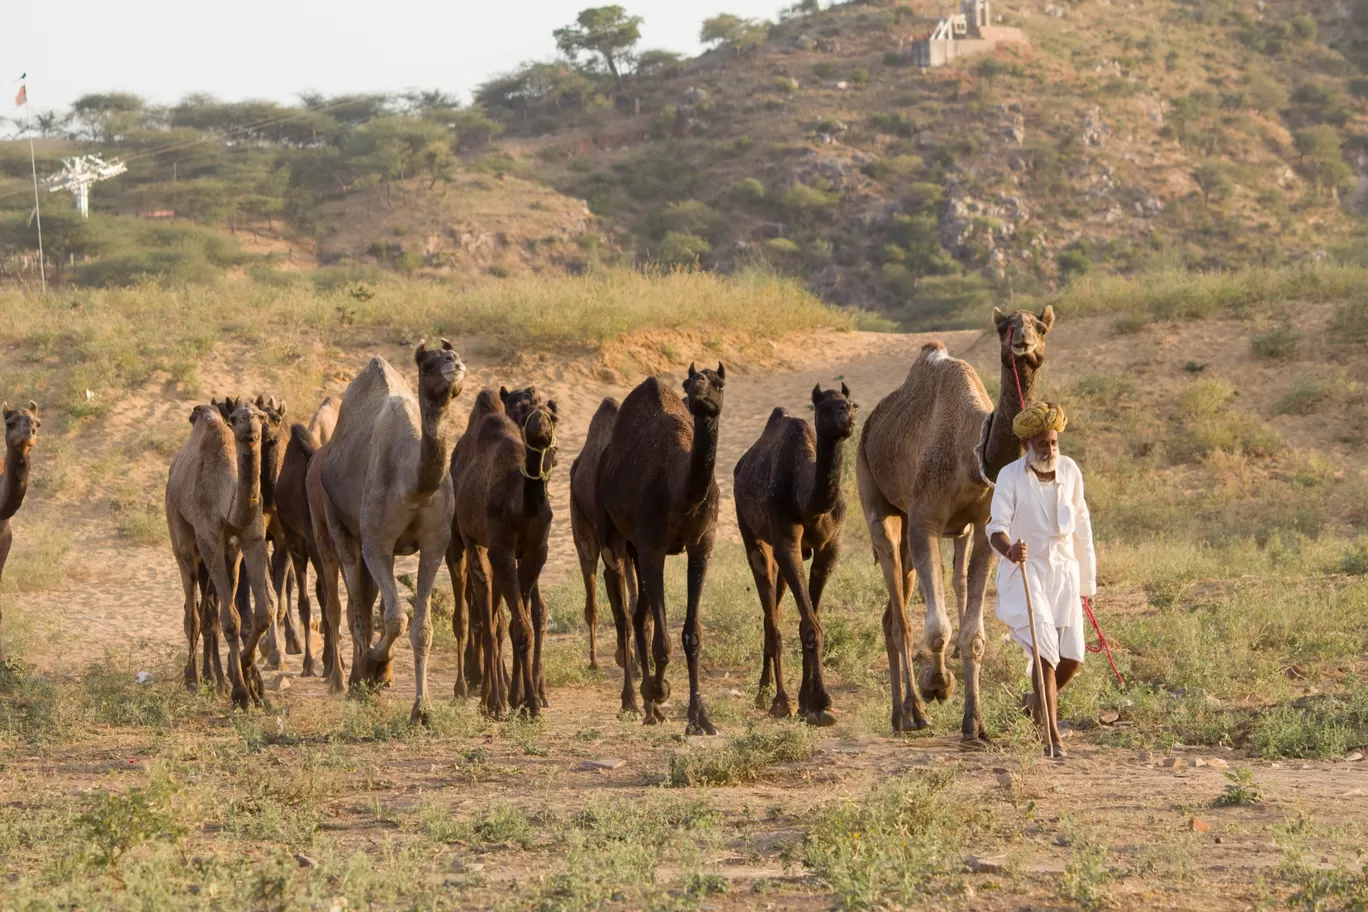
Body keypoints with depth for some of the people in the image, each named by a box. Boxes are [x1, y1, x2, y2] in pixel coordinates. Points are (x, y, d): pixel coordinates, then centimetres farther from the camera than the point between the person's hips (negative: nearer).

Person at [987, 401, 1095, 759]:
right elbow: (997, 526, -17)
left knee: (1072, 658, 2)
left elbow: (1081, 526, 13)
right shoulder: (1010, 476, -9)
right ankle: (1052, 736, -14)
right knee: (1045, 650, -17)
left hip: (1063, 572, 4)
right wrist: (1009, 549, -41)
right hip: (1024, 572, -4)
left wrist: (1087, 579, 17)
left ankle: (1039, 700, 34)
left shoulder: (1070, 471, 4)